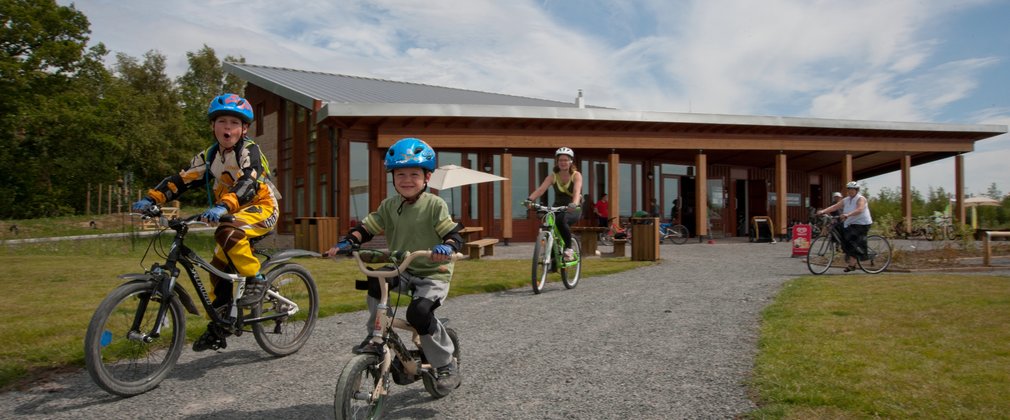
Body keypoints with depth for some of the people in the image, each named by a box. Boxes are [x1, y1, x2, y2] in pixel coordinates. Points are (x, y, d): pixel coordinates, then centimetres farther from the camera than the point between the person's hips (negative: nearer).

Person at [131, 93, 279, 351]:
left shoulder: (249, 151, -16)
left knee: (227, 233, -35)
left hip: (260, 208, -7)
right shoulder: (210, 156, 5)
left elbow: (249, 182, -34)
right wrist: (151, 199, -15)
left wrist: (223, 206, -50)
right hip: (233, 214, 7)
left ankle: (255, 280, -15)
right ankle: (218, 329, 17)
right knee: (219, 269, 5)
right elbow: (182, 180, 0)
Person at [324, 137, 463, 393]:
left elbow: (454, 235, -16)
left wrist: (446, 247, -38)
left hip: (433, 273, -4)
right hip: (402, 271, 5)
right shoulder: (389, 206, 3)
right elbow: (366, 228, 1)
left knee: (419, 312, -27)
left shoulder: (435, 205, -10)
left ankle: (447, 366, -4)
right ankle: (376, 337, -6)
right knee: (375, 279, -25)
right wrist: (346, 243, -17)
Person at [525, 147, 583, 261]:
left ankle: (569, 249, -21)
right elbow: (541, 189, -20)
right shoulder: (553, 176, -3)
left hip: (573, 210, -4)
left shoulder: (576, 175, -10)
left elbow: (577, 190, -30)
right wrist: (530, 199, -40)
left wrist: (574, 204, -51)